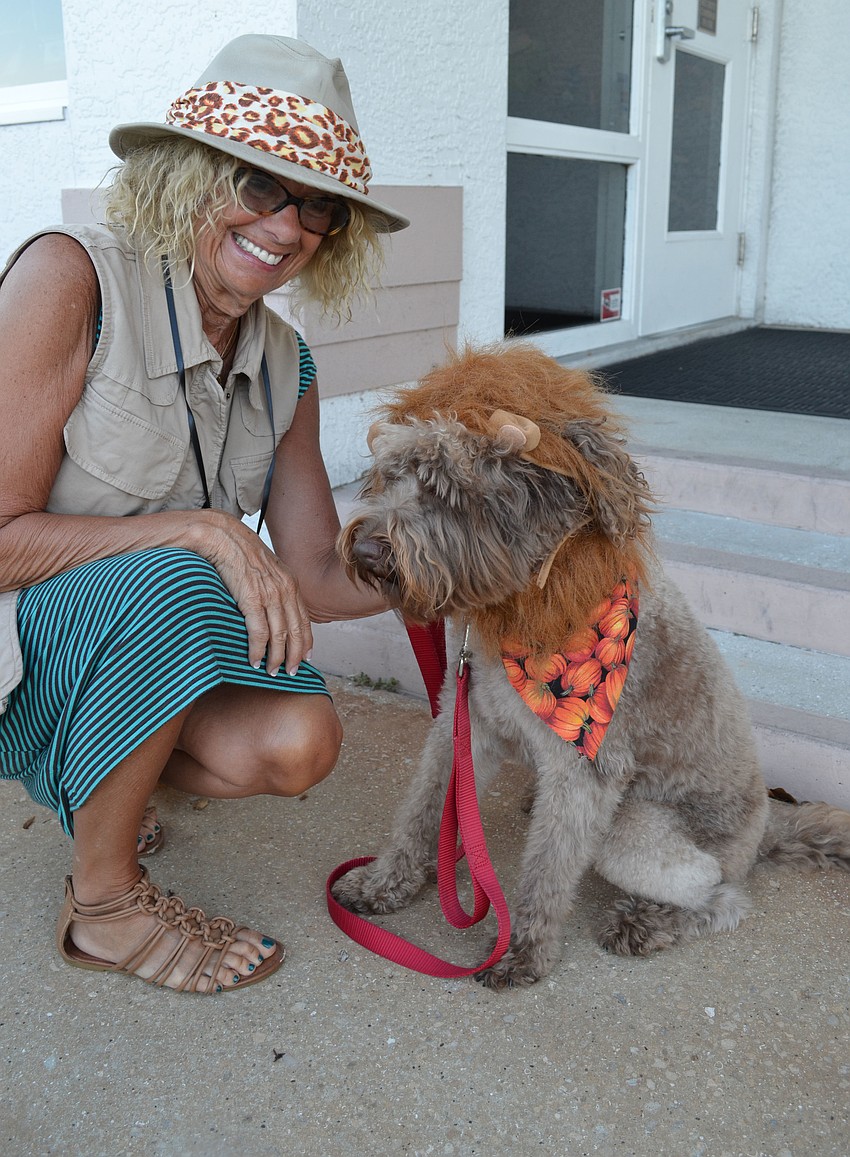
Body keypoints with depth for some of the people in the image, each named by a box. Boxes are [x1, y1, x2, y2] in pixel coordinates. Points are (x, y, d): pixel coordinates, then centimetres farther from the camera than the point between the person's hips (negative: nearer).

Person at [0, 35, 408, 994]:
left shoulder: (285, 365, 0)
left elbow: (315, 582, 0)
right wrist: (202, 531, -27)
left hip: (129, 657, 6)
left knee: (297, 740, -21)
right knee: (169, 582, -34)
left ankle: (80, 781, 11)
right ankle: (103, 904, -12)